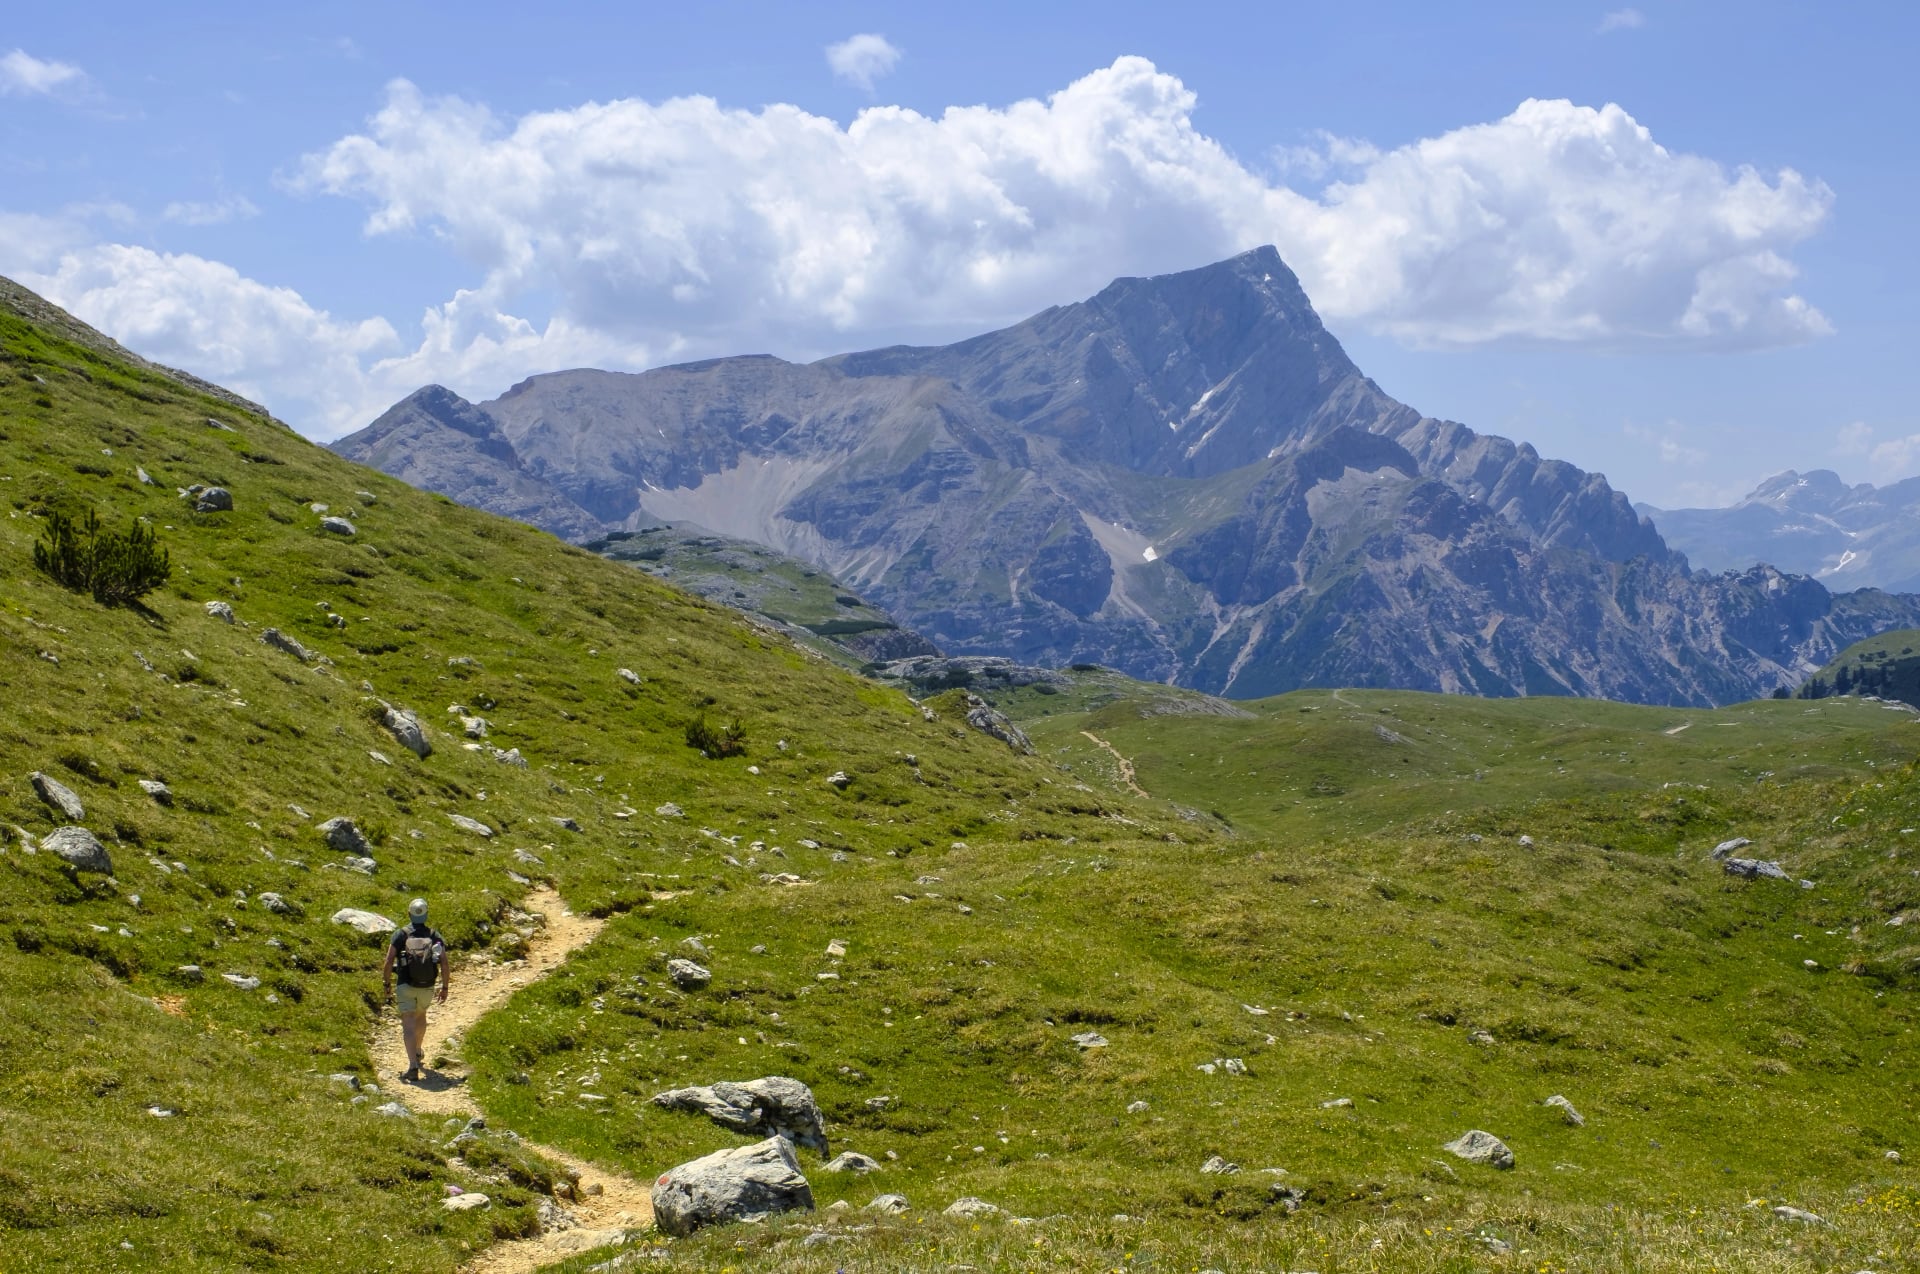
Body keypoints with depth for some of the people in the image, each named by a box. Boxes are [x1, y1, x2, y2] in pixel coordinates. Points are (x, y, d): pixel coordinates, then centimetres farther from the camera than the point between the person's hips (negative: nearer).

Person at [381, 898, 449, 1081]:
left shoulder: (400, 934, -4)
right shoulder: (434, 935, 1)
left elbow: (388, 962, -10)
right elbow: (445, 965, -6)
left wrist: (388, 984, 5)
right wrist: (445, 988, 6)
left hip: (405, 985, -3)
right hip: (427, 988, 3)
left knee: (408, 1025, -7)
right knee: (421, 1015, 30)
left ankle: (413, 1066, -22)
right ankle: (418, 1050, 49)